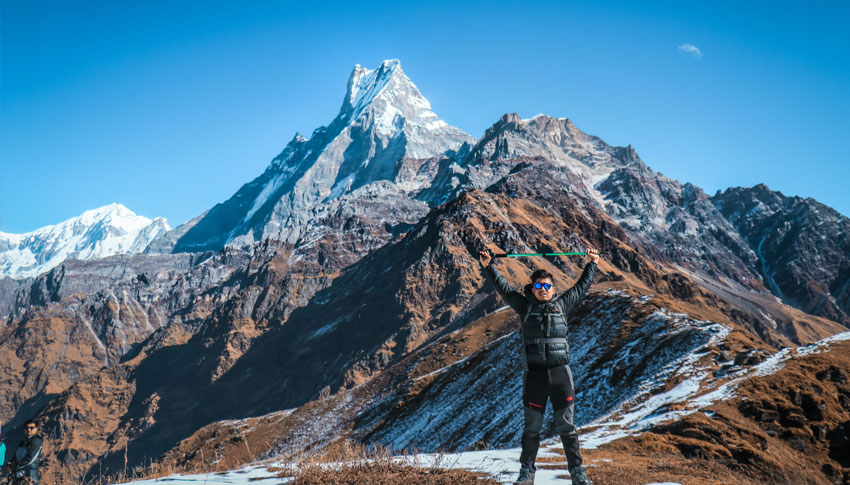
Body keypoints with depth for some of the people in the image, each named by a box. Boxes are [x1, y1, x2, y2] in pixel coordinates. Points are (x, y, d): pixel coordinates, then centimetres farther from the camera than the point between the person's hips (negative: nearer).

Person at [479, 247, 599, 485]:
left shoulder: (562, 305, 9)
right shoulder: (525, 306, 8)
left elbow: (582, 286, 21)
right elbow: (504, 288, 11)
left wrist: (592, 264, 25)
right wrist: (488, 267, 8)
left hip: (560, 373, 0)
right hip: (535, 374, 0)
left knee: (566, 424, 5)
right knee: (532, 426, 6)